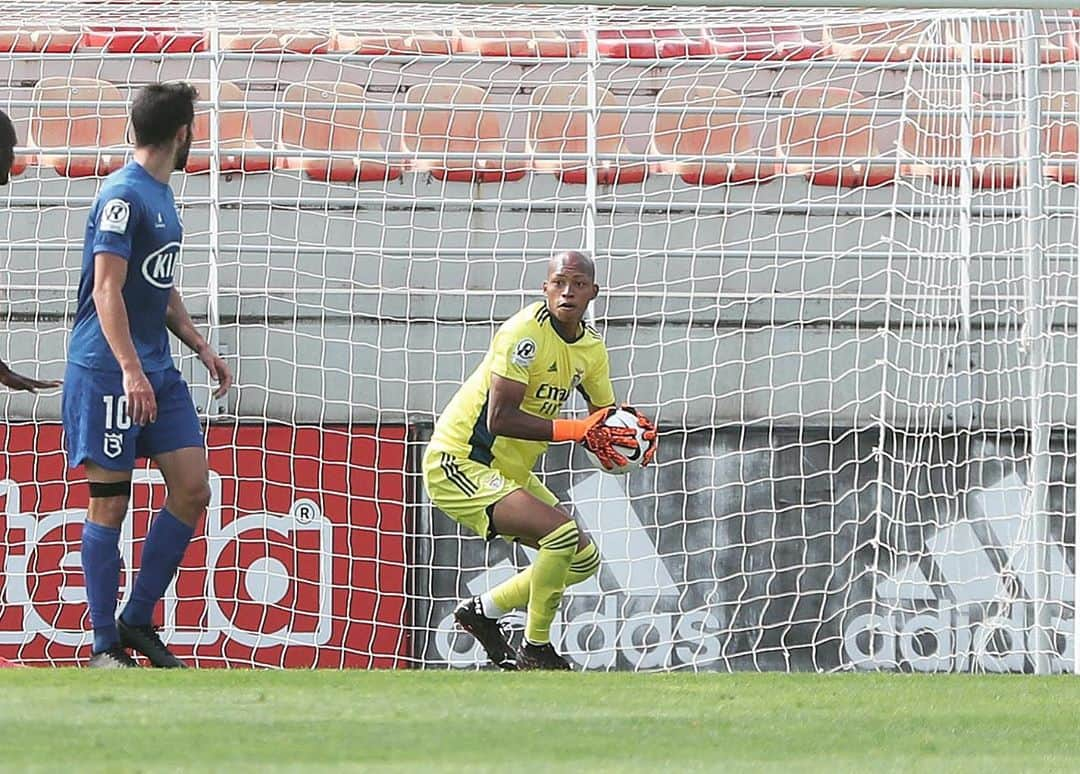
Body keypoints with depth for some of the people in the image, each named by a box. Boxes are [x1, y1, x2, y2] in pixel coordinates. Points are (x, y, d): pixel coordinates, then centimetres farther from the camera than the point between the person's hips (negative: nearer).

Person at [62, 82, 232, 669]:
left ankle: (137, 621, 12)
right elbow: (107, 289, -19)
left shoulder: (161, 196, 16)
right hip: (107, 372, -9)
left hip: (157, 373, 9)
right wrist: (131, 370, -26)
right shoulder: (123, 195, -13)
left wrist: (200, 346, 24)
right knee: (109, 504, -4)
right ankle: (105, 647, 1)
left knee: (193, 489, 3)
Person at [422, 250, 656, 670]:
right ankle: (535, 651, -10)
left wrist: (630, 431, -11)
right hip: (458, 462, -9)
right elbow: (500, 419, -28)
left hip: (510, 474, 9)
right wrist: (577, 430, -31)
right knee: (562, 532, -25)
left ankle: (481, 610, 22)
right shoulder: (524, 332, -22)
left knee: (584, 558, 11)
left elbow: (604, 418, 13)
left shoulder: (591, 348, 4)